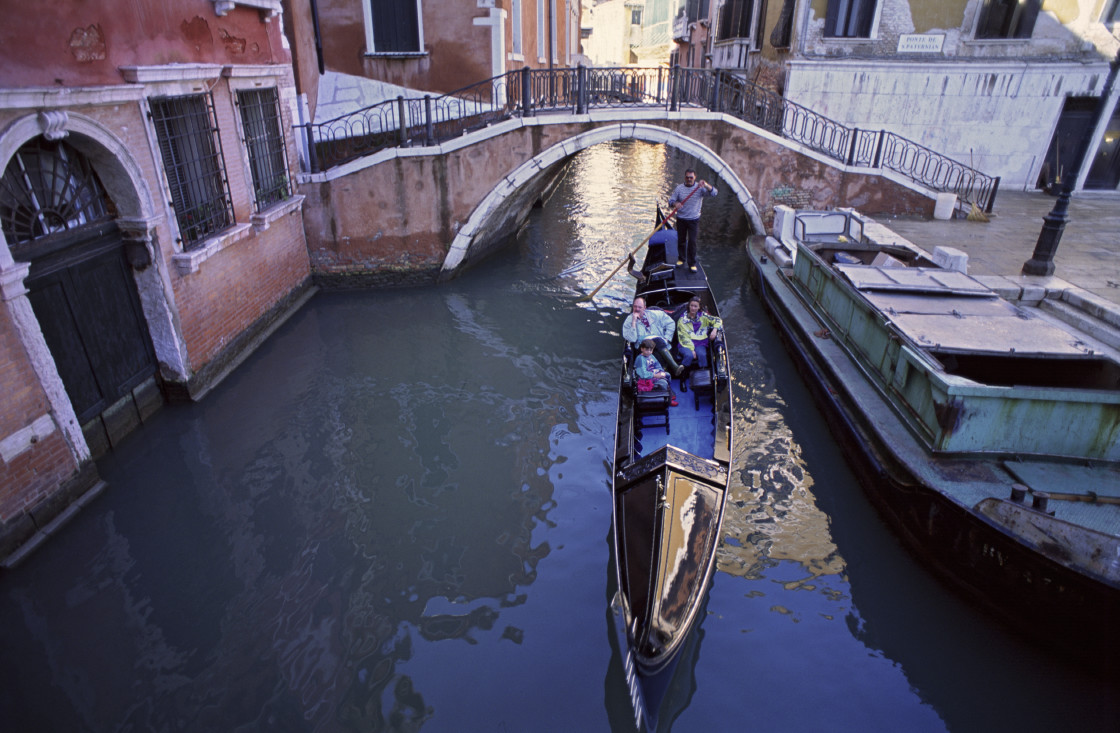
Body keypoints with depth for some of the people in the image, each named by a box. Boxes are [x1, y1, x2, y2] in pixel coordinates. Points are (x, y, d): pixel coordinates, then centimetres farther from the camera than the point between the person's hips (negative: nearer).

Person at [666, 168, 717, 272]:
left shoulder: (700, 188, -4)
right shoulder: (679, 188, 1)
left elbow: (714, 192, -16)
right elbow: (671, 200, 0)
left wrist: (705, 185, -35)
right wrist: (675, 204, -24)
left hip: (694, 220, -2)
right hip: (681, 219, 2)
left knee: (692, 241, -5)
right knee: (681, 240, 12)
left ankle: (692, 264, 4)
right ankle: (681, 259, 32)